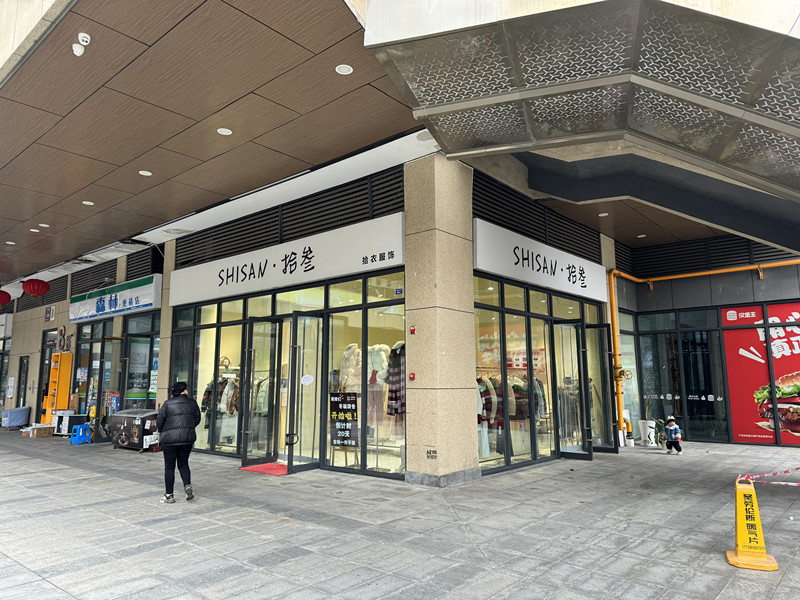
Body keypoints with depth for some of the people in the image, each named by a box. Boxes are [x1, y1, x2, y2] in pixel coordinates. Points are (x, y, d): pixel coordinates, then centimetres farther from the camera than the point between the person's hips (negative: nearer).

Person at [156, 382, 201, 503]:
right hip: (187, 438, 2)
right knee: (183, 464, 17)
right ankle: (187, 485, -4)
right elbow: (197, 419, 9)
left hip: (169, 439, -2)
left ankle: (169, 495, 11)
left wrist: (161, 432, 14)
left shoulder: (167, 404, -3)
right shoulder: (192, 403, 4)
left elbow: (159, 420, -5)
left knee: (169, 467, 7)